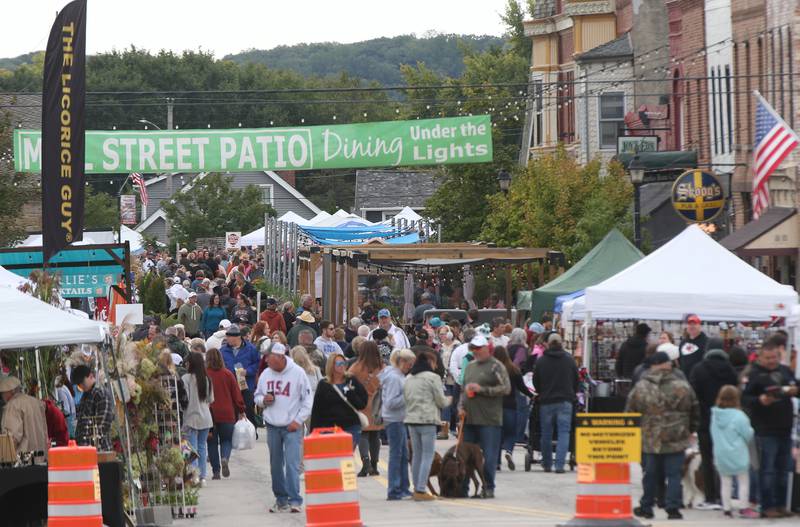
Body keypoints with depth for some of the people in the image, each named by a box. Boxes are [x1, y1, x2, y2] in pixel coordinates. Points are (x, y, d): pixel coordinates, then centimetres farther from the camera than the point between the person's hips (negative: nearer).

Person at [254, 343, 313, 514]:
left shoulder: (297, 373, -6)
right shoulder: (265, 374, 6)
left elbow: (307, 400, -3)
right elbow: (257, 396, 18)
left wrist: (298, 420, -9)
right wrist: (263, 400, -6)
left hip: (292, 426, -5)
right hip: (272, 426, 5)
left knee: (292, 464, -13)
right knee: (276, 465, 9)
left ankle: (295, 500, -14)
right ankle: (281, 499, 19)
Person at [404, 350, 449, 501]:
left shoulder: (408, 379, 12)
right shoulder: (433, 377, -6)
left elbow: (406, 399, 13)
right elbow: (441, 401, -5)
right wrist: (448, 400, 15)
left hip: (411, 419, 6)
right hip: (428, 420, -6)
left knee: (416, 455, 13)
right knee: (428, 455, -4)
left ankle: (417, 489, 14)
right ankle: (421, 490, -11)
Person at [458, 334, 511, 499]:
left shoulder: (496, 366, -4)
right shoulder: (470, 366, 18)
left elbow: (506, 388, -12)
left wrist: (482, 389, -16)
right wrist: (461, 406, 12)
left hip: (489, 419, -7)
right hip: (469, 418, 7)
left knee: (489, 456, -4)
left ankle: (488, 488, 4)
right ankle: (463, 487, 14)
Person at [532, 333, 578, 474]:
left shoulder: (540, 361, -2)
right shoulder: (569, 360, 0)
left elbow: (536, 383, 6)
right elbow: (576, 380, 9)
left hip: (546, 401, 1)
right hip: (565, 401, -1)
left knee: (546, 434, 11)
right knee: (564, 433, -2)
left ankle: (547, 464, 19)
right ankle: (559, 464, -13)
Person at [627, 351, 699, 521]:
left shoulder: (640, 387, -1)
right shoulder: (683, 387, -1)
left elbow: (629, 413, 4)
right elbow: (695, 413, 8)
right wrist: (690, 430, 23)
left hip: (648, 441, 1)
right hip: (676, 441, -1)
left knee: (650, 475, 11)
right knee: (674, 475, 3)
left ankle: (646, 507, 19)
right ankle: (673, 508, -1)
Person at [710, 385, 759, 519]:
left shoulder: (715, 415, -3)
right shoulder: (738, 416, -19)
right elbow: (748, 435, -11)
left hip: (720, 454, 4)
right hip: (737, 455, -4)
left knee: (726, 483, 12)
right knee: (743, 481, 8)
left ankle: (727, 508, 14)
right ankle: (744, 508, 6)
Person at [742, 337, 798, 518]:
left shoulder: (785, 371, 10)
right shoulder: (754, 374, -6)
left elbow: (796, 386, 19)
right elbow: (744, 398, -12)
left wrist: (794, 390, -4)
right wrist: (760, 400, -29)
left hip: (785, 429, 6)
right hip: (765, 430, -6)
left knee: (783, 469, 11)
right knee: (767, 469, -3)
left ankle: (780, 504, 20)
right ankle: (767, 507, 2)